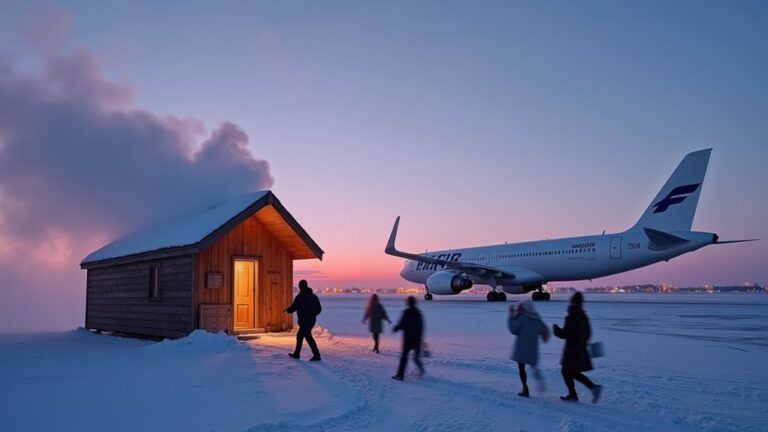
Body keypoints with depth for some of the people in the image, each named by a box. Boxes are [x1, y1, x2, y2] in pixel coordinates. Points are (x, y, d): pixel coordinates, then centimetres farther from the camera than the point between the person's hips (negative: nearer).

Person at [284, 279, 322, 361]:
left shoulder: (300, 296, -11)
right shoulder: (313, 296, 9)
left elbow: (293, 308, -10)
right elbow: (319, 309, 9)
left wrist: (287, 310, 11)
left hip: (304, 321, -8)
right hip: (312, 321, 8)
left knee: (308, 337, -6)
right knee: (299, 336, 20)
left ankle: (317, 355, -10)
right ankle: (296, 354, 28)